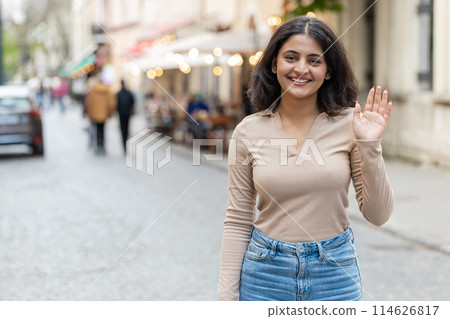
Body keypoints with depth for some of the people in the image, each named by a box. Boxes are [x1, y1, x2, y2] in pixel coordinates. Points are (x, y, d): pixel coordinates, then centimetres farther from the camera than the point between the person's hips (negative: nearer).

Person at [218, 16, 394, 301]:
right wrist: (226, 296, -3)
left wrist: (369, 146, -16)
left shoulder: (350, 124, -5)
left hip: (336, 271, 0)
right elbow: (237, 222, 0)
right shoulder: (248, 131, -4)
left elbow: (377, 215, -4)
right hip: (266, 272, 0)